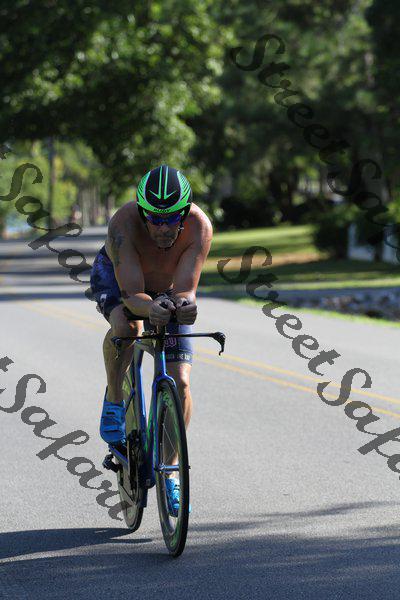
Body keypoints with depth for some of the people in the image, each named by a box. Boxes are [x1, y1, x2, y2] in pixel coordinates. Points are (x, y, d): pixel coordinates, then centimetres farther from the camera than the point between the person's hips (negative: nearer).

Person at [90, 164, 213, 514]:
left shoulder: (199, 227, -34)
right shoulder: (124, 223, -38)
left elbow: (185, 288, -38)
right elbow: (132, 295, -42)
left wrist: (184, 303, -61)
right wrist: (149, 307, -63)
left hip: (168, 292, 2)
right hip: (116, 277, -2)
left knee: (180, 384, -11)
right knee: (127, 325, -38)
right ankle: (113, 400, -11)